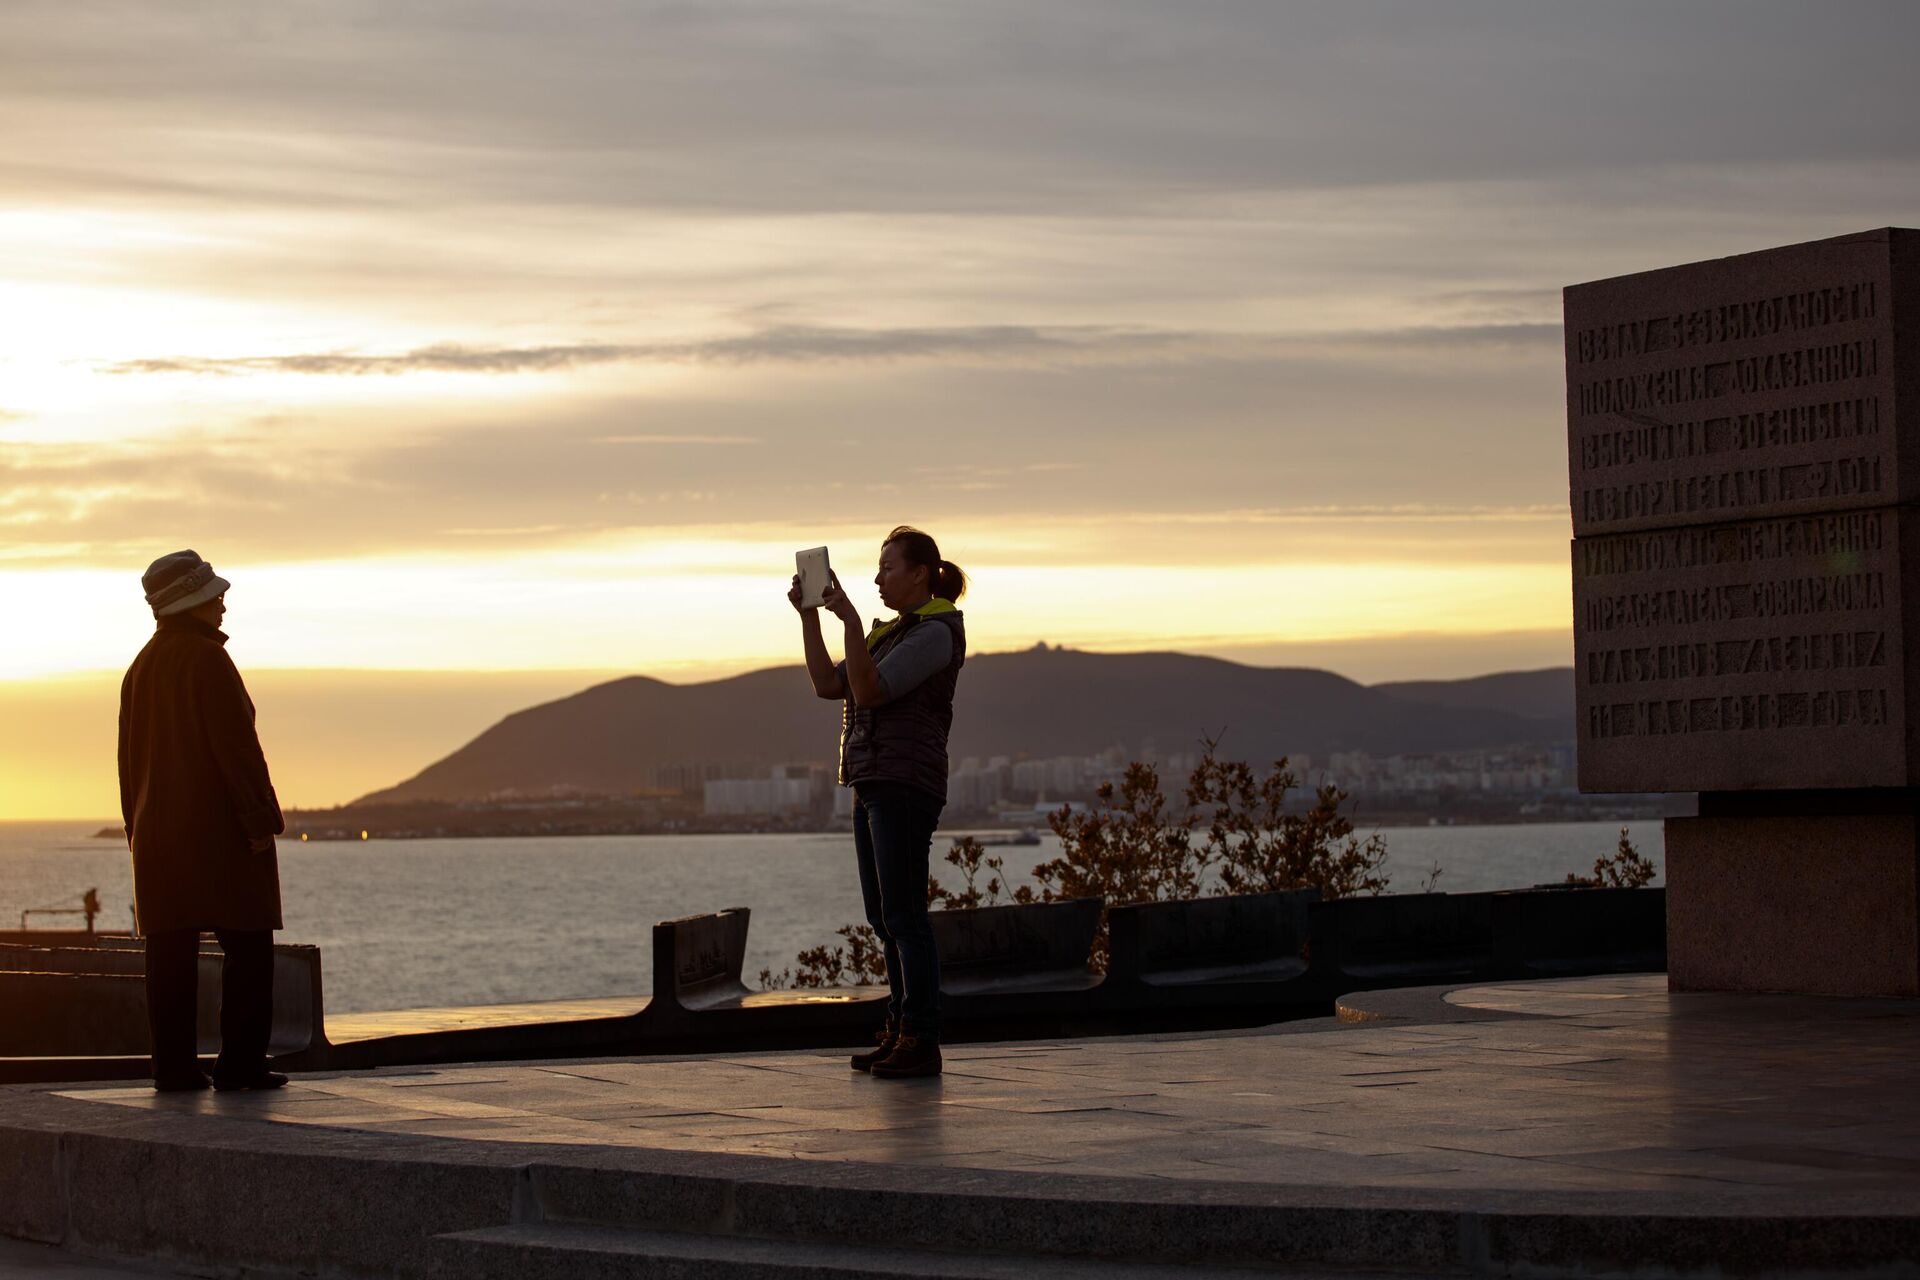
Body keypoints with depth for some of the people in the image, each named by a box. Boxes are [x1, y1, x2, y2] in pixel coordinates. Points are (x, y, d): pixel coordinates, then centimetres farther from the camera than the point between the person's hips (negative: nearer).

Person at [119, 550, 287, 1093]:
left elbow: (129, 757, 18)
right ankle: (240, 1062, -7)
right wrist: (260, 819, -14)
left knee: (170, 951, 6)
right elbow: (236, 746, -16)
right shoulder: (207, 660, -11)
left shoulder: (141, 667, 15)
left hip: (158, 830, 8)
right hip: (217, 825, -8)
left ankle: (174, 1066, 4)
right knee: (247, 946, -3)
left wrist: (136, 826, 21)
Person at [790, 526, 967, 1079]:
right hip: (873, 785, 10)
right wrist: (808, 616, 7)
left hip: (906, 785, -10)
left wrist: (851, 622, -22)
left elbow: (868, 691, -18)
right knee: (884, 916, 11)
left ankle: (922, 1042, -9)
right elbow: (828, 685, 13)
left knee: (904, 915, -10)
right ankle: (900, 1033, 15)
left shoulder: (935, 633, -9)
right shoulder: (896, 634, 21)